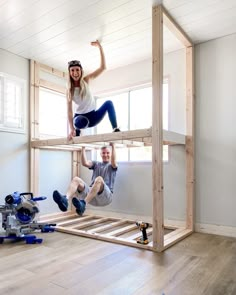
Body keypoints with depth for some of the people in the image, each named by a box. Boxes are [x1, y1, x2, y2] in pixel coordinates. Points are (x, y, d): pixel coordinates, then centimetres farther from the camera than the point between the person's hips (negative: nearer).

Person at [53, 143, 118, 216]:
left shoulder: (112, 166, 18)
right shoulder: (96, 164, 27)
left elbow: (114, 162, -9)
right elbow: (85, 163, 5)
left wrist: (113, 146, -10)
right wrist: (83, 148, 1)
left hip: (105, 196, -4)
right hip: (91, 194, 4)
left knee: (99, 179, -36)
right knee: (76, 179, -20)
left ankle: (83, 203, -51)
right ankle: (65, 199, -47)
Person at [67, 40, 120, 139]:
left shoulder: (86, 80, -5)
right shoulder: (69, 90, -7)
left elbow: (103, 67, -14)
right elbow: (69, 110, -15)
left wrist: (100, 47, -21)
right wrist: (71, 129, -25)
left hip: (92, 115, 1)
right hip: (80, 117, -1)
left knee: (108, 103, -23)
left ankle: (116, 129, -29)